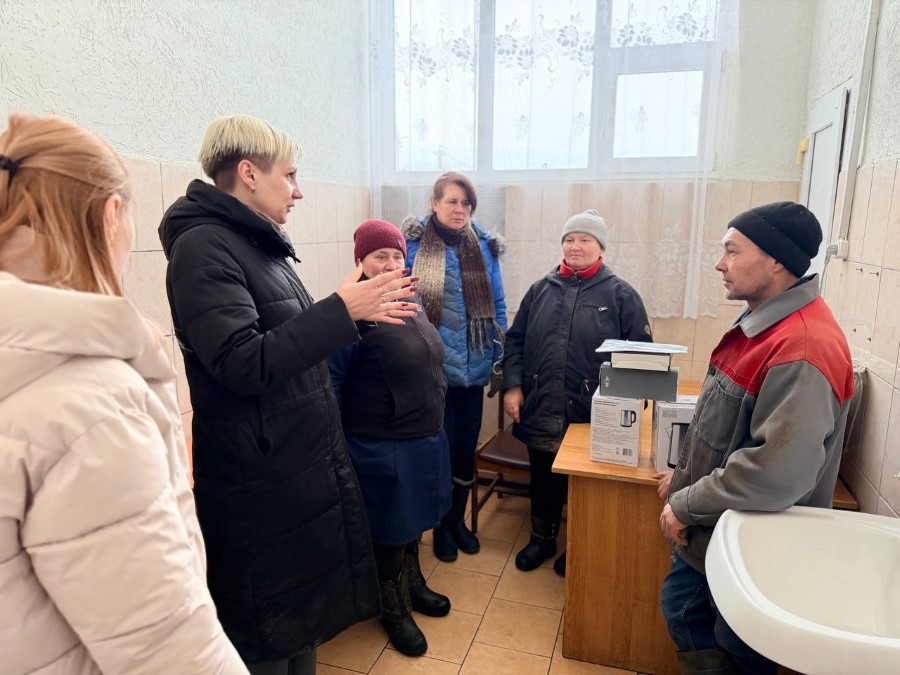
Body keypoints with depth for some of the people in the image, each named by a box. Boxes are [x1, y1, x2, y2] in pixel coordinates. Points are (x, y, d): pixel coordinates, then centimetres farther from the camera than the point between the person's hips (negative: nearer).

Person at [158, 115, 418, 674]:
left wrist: (361, 314, 10)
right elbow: (244, 363, -27)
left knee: (305, 613, 24)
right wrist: (341, 310, -24)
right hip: (262, 485, -9)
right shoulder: (204, 247, -18)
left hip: (302, 466, 9)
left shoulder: (257, 244, 11)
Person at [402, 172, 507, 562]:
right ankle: (440, 526, 31)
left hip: (473, 368, 4)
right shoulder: (413, 245, -8)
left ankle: (459, 519, 37)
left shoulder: (484, 247, 5)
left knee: (467, 447, 14)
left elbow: (497, 306, 10)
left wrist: (499, 358, 8)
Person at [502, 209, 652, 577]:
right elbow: (515, 341, 9)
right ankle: (542, 538, 40)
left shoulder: (621, 295, -2)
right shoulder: (541, 290, 7)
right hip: (540, 411, 3)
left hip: (592, 418, -2)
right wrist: (512, 385, -1)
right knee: (542, 480, 18)